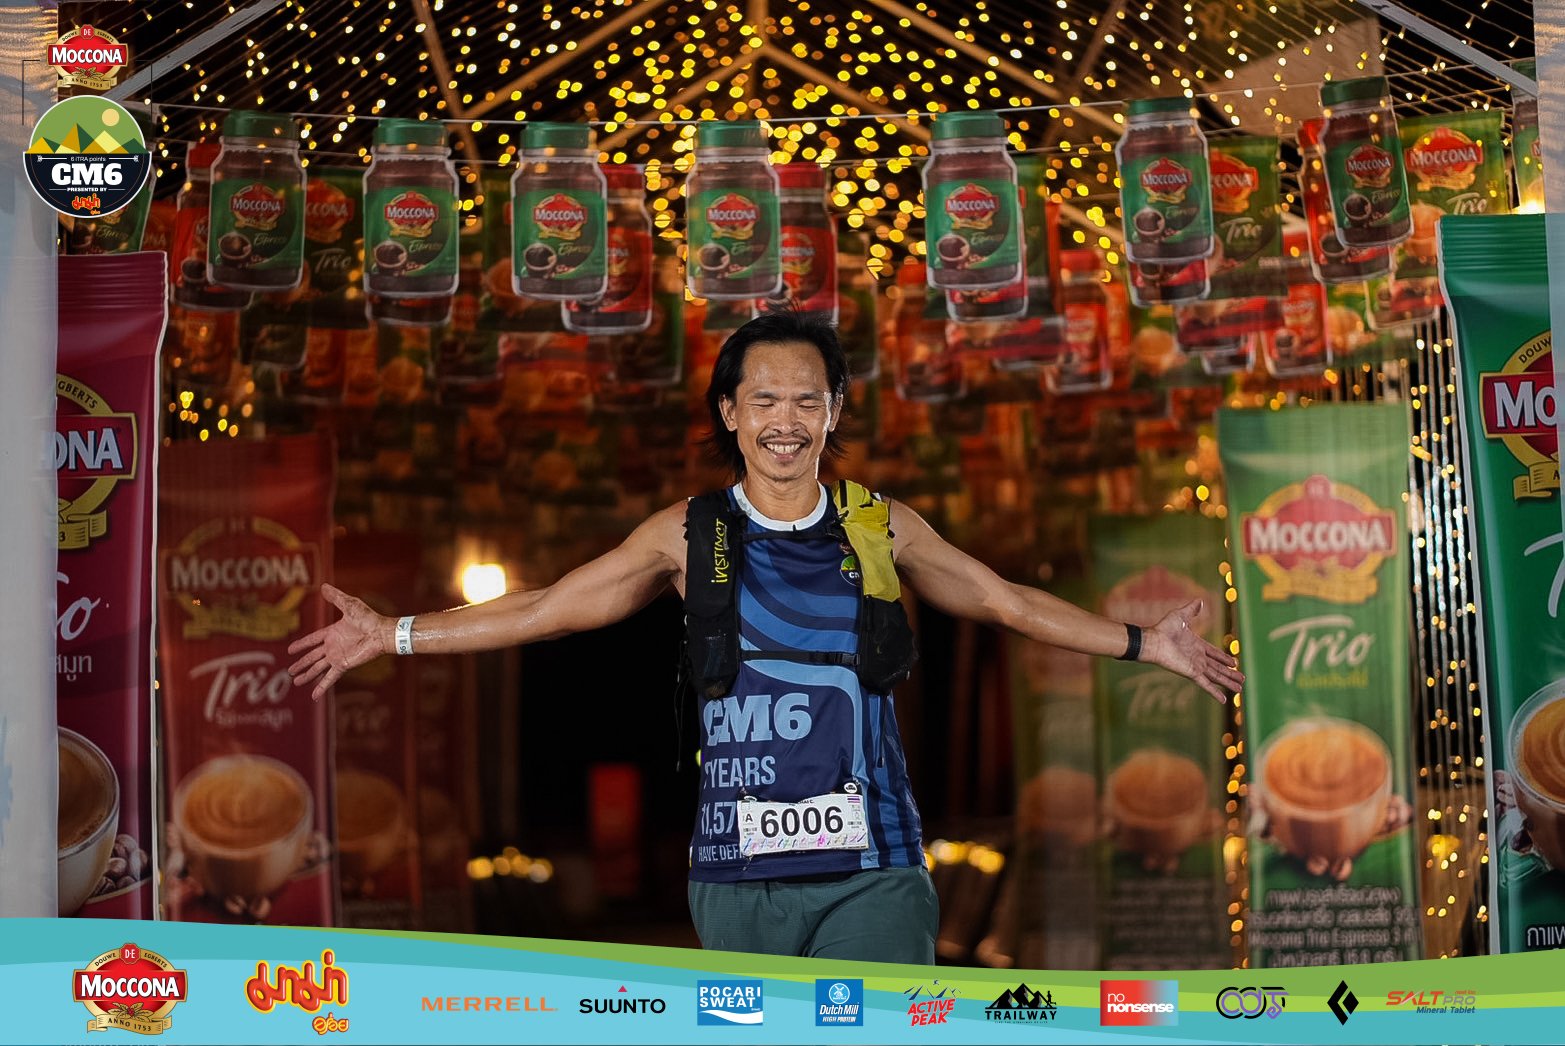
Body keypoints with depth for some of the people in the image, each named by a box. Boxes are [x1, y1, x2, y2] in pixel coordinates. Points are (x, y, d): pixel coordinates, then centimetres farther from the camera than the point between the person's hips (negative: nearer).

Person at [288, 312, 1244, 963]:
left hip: (871, 868, 0)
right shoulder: (689, 536, 5)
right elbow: (546, 610, 9)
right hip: (741, 874, 0)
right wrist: (397, 635, 8)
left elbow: (1009, 603, 17)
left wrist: (1144, 643, 17)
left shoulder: (883, 529, 8)